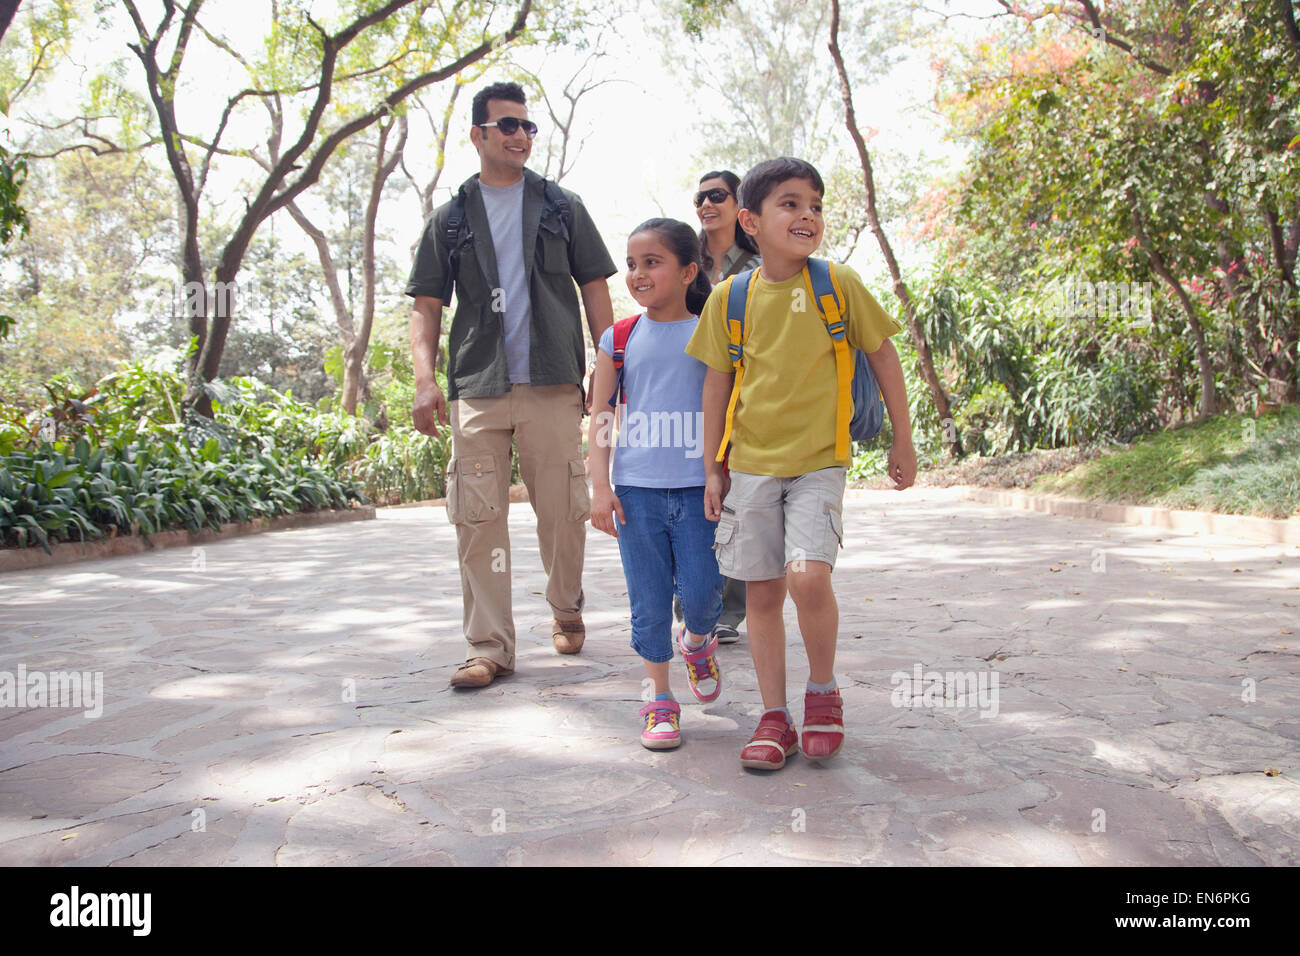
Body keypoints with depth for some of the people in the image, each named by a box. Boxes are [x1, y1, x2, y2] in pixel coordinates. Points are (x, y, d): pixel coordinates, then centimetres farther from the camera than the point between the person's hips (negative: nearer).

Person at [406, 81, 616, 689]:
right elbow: (426, 305, 10)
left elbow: (594, 290, 12)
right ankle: (490, 647, 4)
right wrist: (425, 380, -5)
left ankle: (566, 609, 29)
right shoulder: (451, 218, 13)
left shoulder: (561, 207, 14)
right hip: (476, 388, 1)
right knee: (478, 518, -4)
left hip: (553, 385, 0)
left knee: (564, 512, 1)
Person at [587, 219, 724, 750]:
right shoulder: (619, 339, 5)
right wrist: (600, 487, -2)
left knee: (702, 591, -5)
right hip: (637, 488, 1)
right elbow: (601, 417, 5)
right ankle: (660, 701, 19)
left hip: (697, 487, -1)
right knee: (648, 602, 4)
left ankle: (698, 641, 31)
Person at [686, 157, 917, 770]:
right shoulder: (730, 297, 1)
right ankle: (774, 718, 19)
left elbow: (883, 357, 6)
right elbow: (718, 384, 8)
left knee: (808, 575, -20)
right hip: (751, 465, 2)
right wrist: (713, 470, 9)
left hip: (818, 463, -2)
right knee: (761, 592, 5)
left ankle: (823, 689, 7)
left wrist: (902, 442, 8)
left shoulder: (838, 283, -2)